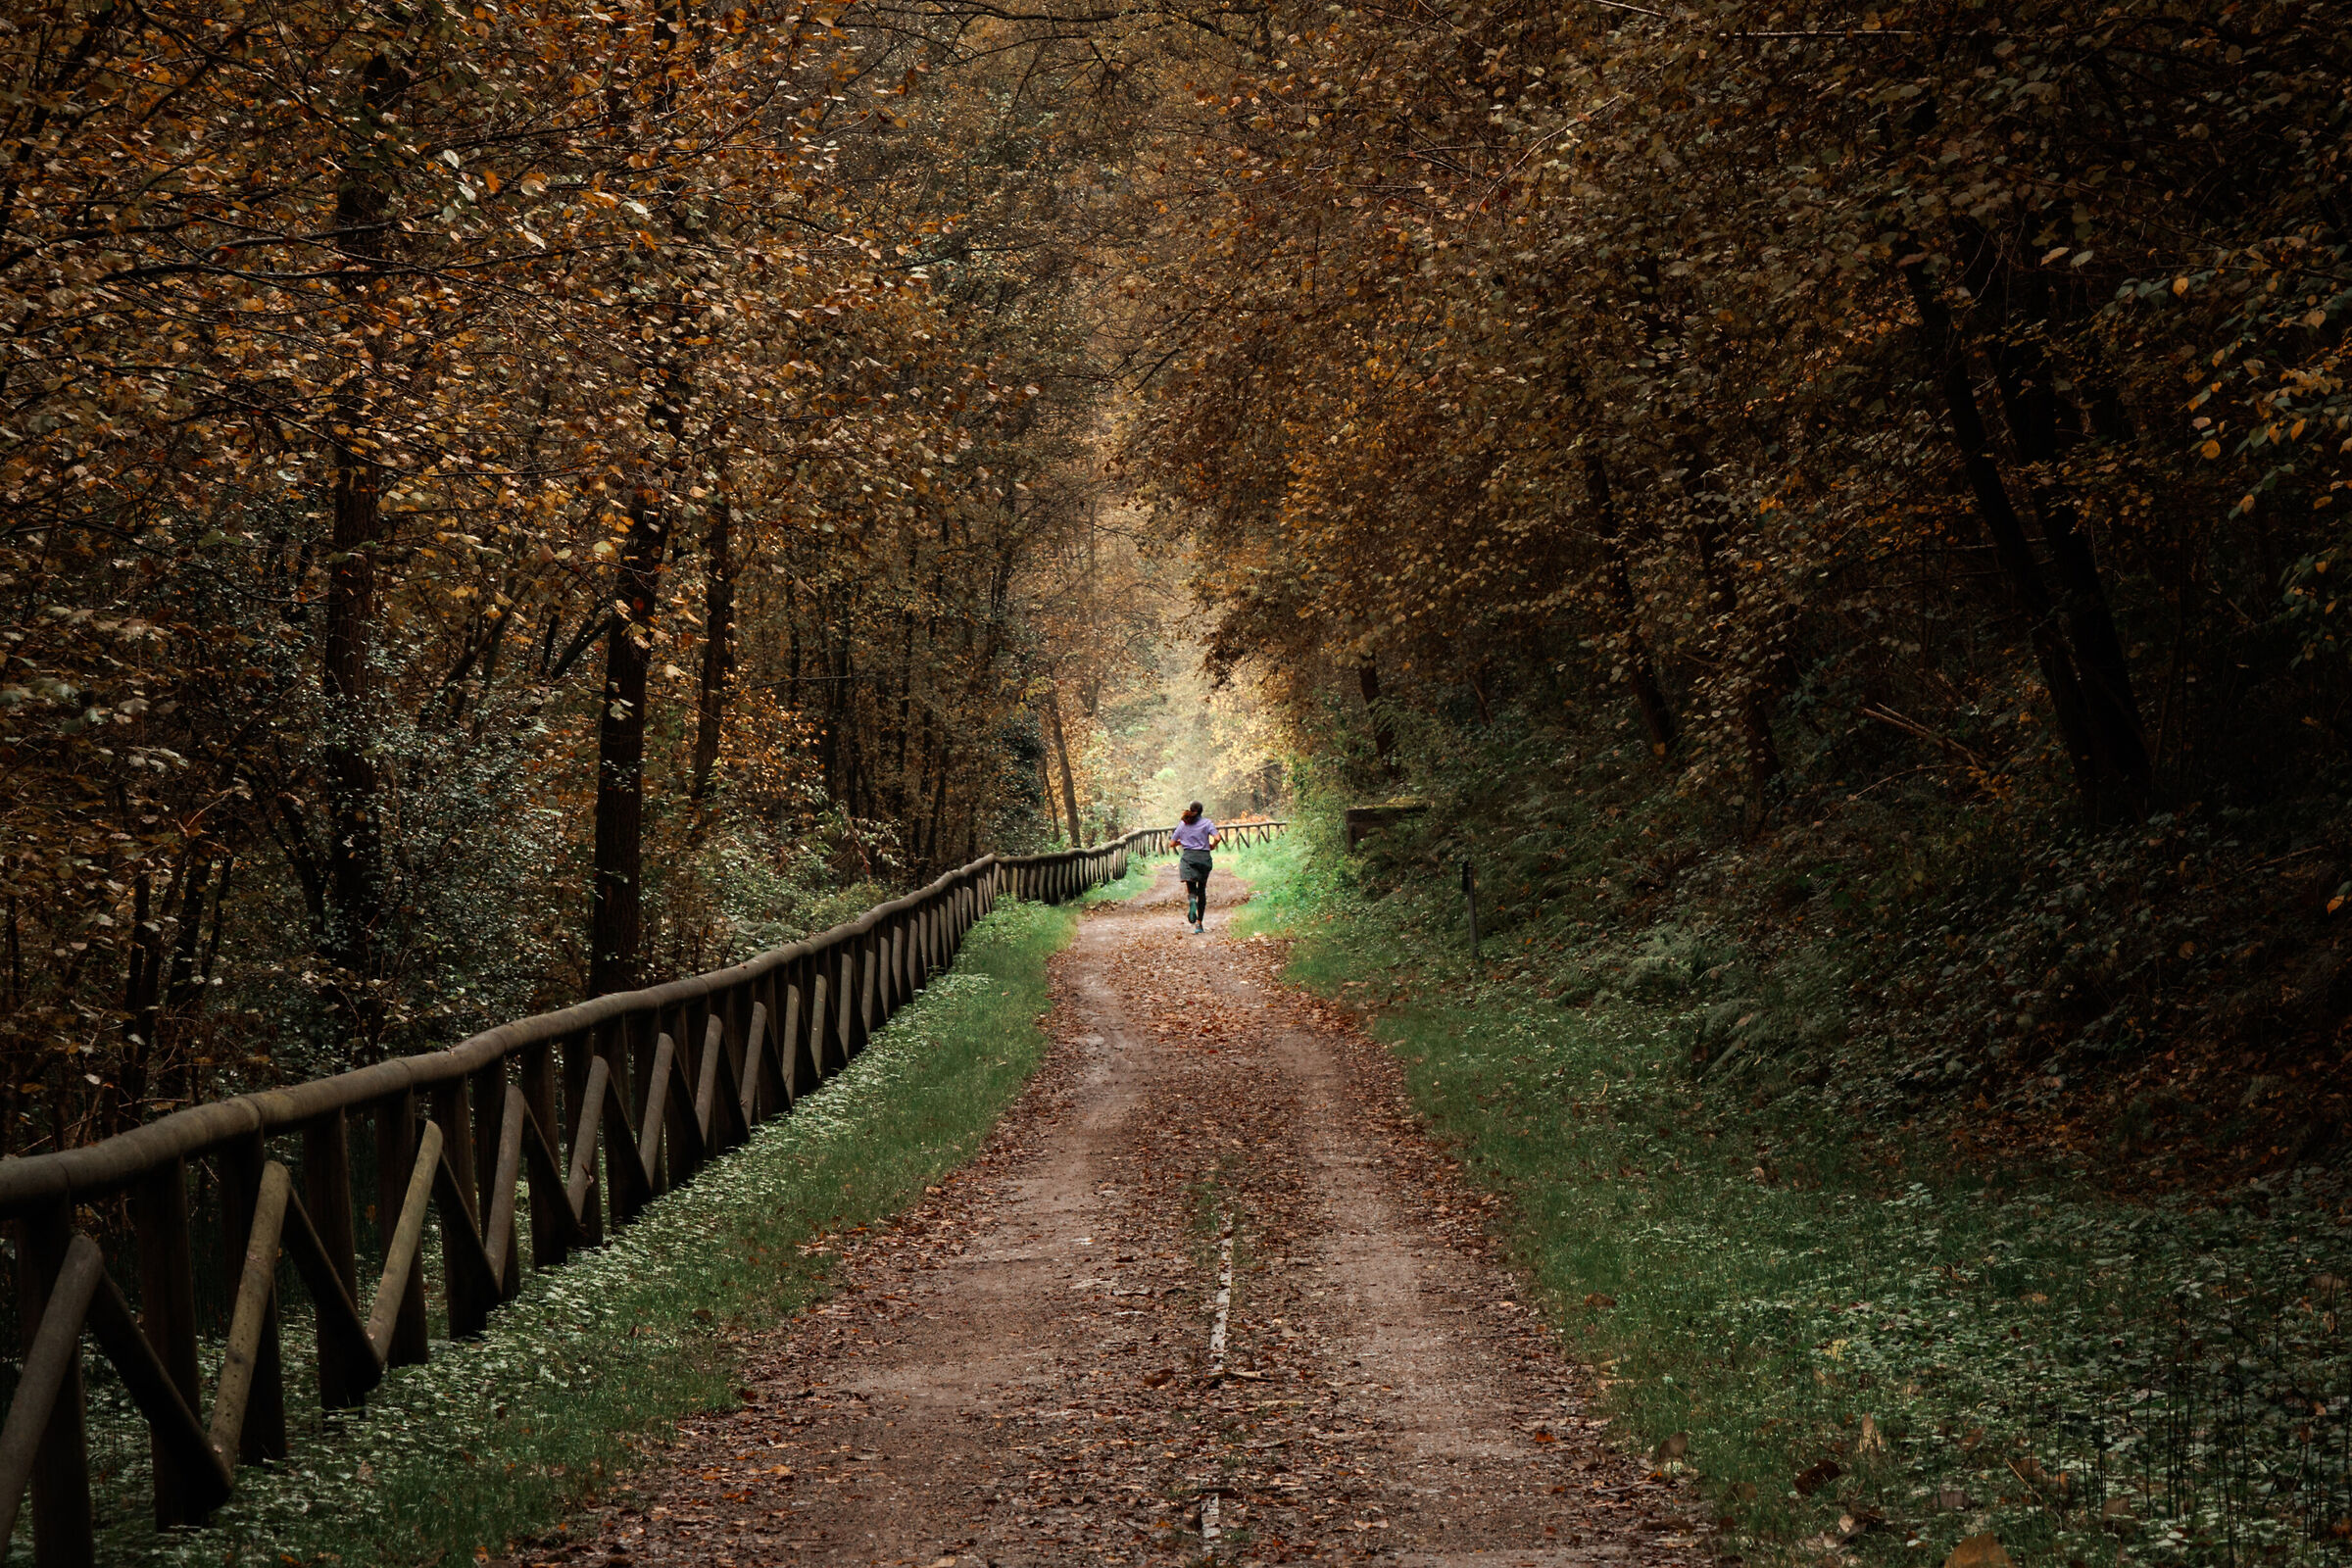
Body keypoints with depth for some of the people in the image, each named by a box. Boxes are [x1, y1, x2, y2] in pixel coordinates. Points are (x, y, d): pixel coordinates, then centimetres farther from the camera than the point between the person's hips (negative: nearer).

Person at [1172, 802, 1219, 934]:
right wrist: (1212, 846, 11)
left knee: (1191, 889, -4)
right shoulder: (1207, 822, 3)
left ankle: (1192, 902, -43)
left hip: (1188, 857, 0)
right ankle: (1199, 923, 11)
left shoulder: (1183, 824, 9)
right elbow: (1217, 838, -10)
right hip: (1204, 857, 0)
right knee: (1202, 890, 12)